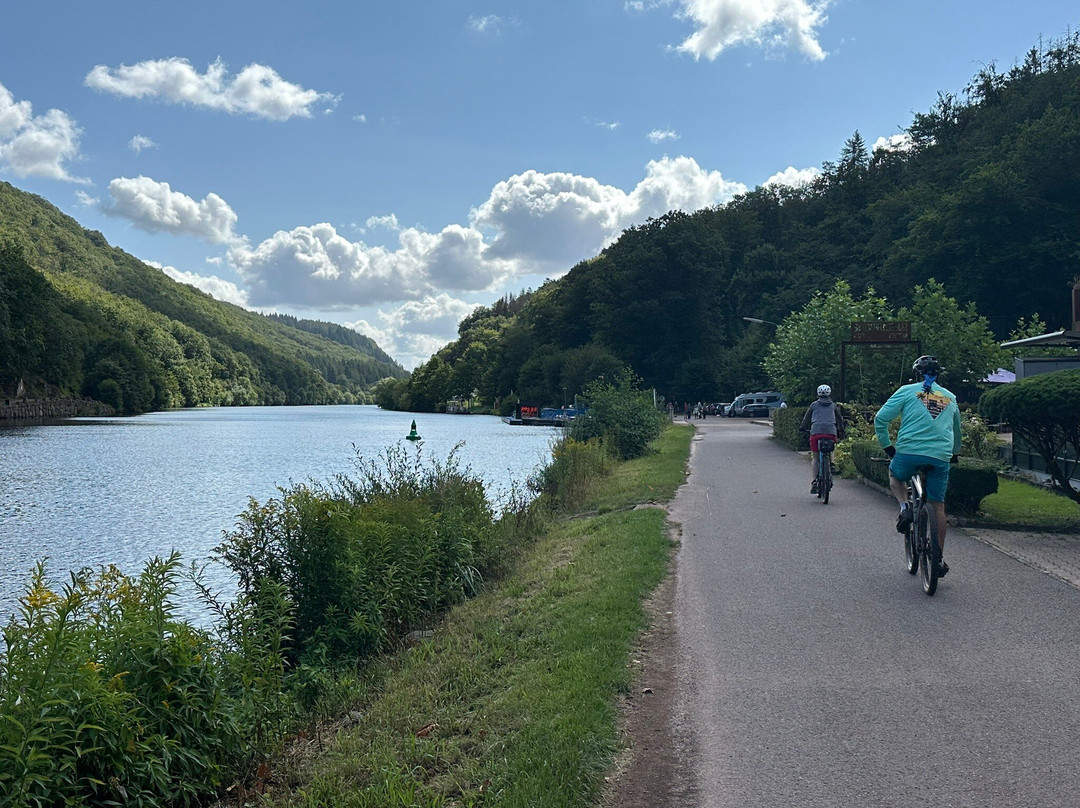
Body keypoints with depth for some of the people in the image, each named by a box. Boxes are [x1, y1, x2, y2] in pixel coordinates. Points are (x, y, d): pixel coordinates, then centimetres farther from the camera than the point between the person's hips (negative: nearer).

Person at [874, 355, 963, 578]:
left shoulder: (907, 391, 6)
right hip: (941, 457, 2)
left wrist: (887, 446, 12)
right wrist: (954, 453, 49)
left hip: (909, 451, -2)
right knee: (938, 506, 11)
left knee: (895, 477, 30)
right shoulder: (951, 398, 18)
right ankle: (939, 560, 13)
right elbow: (956, 430, 32)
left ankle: (905, 507, 1)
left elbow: (880, 419, -1)